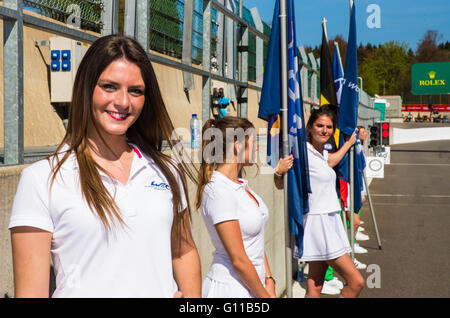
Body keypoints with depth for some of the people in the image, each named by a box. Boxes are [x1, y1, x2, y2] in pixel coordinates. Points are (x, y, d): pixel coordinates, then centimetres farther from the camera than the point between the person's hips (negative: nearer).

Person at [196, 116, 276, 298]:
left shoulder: (241, 184, 6)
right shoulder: (218, 191, -20)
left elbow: (257, 243, 9)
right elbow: (238, 260, -19)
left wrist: (269, 284, 2)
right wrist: (265, 296, -11)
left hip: (254, 286, 7)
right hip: (229, 289, -7)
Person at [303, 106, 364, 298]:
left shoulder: (322, 152, 14)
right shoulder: (304, 153, -13)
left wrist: (349, 143, 46)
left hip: (330, 222, 9)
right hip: (318, 223, -9)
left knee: (315, 285, 10)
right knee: (356, 282, -7)